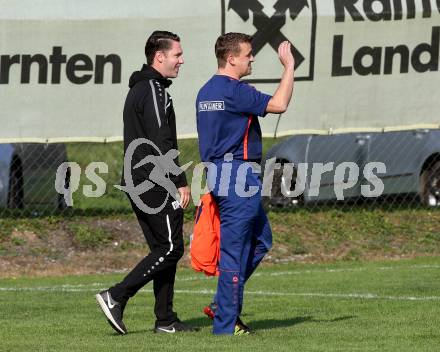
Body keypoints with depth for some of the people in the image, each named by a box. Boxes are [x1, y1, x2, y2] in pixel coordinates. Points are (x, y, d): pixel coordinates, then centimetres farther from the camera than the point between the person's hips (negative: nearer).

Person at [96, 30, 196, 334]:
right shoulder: (153, 90, -13)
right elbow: (162, 143, -19)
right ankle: (116, 297, -14)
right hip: (156, 184, -10)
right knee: (170, 248, -8)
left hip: (137, 183, 10)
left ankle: (165, 319, 10)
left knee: (162, 248, 11)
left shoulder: (138, 89, 20)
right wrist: (180, 182, -17)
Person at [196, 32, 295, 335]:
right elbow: (278, 104, -23)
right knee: (235, 250, -5)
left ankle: (225, 306, 16)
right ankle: (226, 323, -2)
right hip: (239, 174, -10)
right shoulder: (234, 91, -15)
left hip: (217, 171, 10)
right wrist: (289, 66, -12)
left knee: (260, 240, 18)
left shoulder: (206, 92, 15)